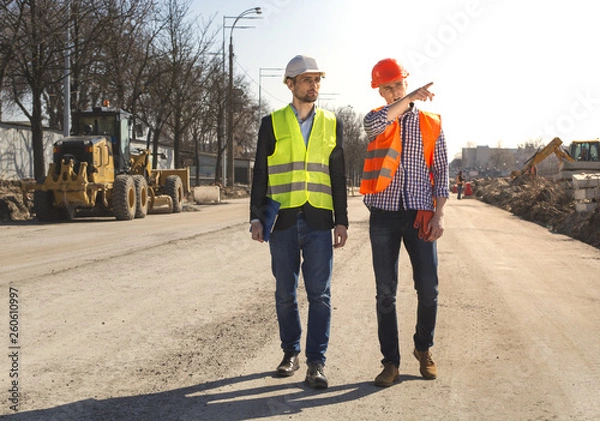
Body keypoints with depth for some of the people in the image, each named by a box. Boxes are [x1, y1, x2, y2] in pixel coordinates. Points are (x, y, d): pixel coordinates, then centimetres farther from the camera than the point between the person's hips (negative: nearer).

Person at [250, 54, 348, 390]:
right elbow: (260, 174, 6)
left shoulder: (332, 124, 10)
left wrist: (342, 221, 4)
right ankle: (291, 353, 23)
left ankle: (316, 363, 5)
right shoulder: (272, 123, 6)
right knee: (285, 293, 8)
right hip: (283, 220, 0)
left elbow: (339, 176, 10)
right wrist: (256, 218, -1)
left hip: (319, 222, 0)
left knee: (320, 294, -1)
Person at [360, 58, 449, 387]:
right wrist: (410, 99, -15)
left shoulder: (431, 124, 8)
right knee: (385, 293, 2)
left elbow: (441, 171, 6)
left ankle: (423, 348, 25)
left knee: (428, 289, 0)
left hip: (419, 214, 0)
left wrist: (439, 214, -3)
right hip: (384, 214, 0)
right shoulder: (377, 119, 7)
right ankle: (391, 363, 11)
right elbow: (374, 124, -21)